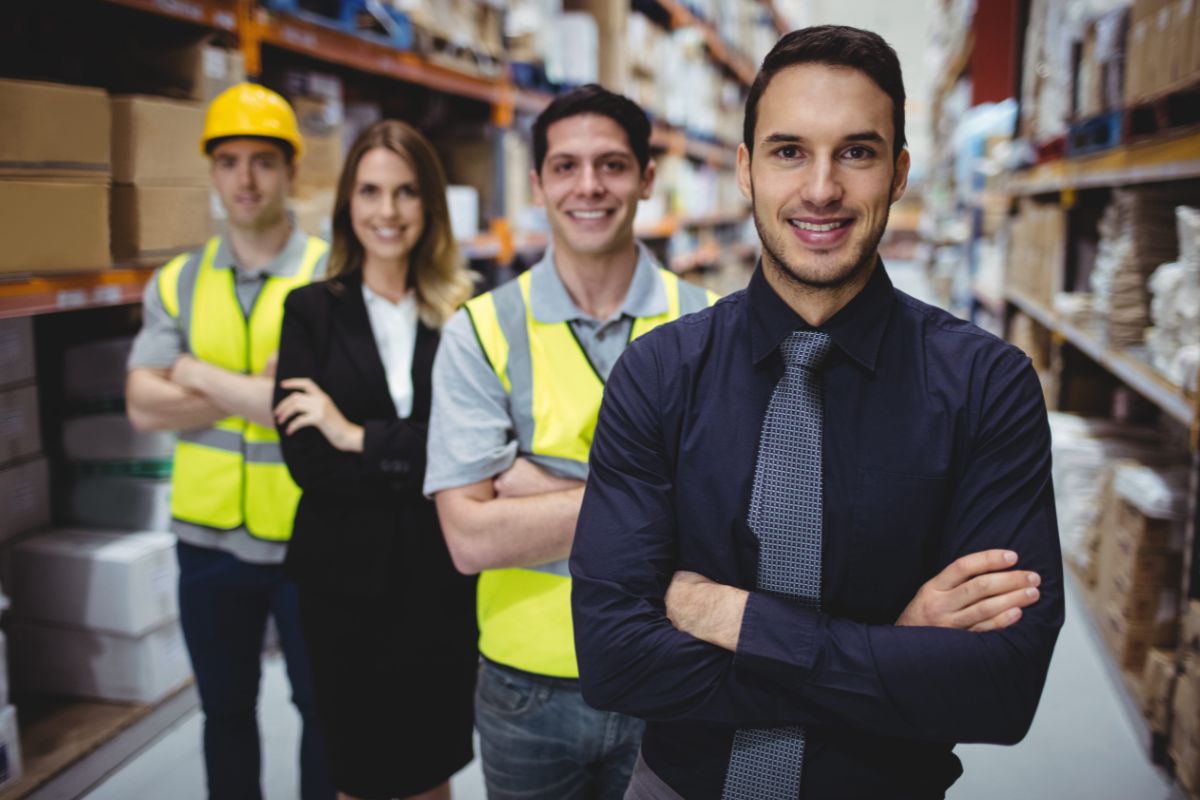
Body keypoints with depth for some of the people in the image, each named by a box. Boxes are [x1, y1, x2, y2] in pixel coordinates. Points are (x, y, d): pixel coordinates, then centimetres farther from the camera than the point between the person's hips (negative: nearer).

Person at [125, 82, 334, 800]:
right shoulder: (178, 282, 2)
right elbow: (145, 407, -8)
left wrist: (197, 373, -10)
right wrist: (264, 390, -15)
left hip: (306, 540, -3)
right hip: (208, 539, 4)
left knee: (322, 708, 15)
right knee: (225, 710, 20)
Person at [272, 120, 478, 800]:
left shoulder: (466, 312, -2)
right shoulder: (311, 310, -1)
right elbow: (306, 459, -10)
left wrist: (362, 438, -17)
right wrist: (422, 462, -14)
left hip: (442, 573, 0)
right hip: (346, 574, 0)